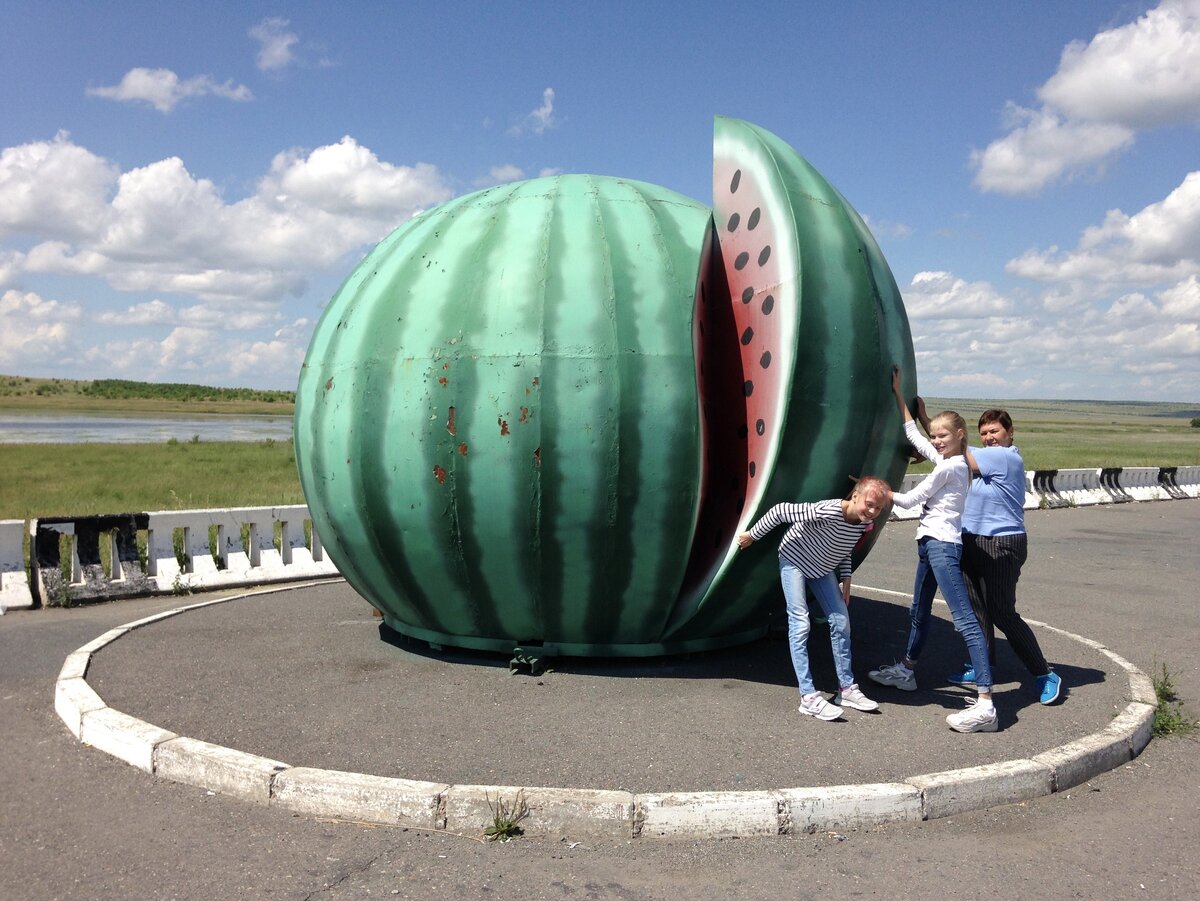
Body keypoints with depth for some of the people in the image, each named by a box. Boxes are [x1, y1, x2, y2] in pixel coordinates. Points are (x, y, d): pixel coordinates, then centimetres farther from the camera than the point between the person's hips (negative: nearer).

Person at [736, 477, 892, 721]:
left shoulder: (866, 523, -15)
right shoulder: (828, 512, -37)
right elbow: (780, 511, -31)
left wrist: (845, 578, -2)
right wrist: (752, 535, -21)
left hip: (822, 568, 7)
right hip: (794, 561, -7)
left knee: (841, 621, 2)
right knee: (800, 624, -14)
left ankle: (847, 688, 13)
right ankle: (809, 697, -13)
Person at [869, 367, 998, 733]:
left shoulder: (948, 467, -12)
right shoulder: (947, 460, 14)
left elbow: (910, 499, -8)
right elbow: (912, 432, 24)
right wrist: (898, 393, 25)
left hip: (942, 544, -11)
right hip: (932, 543, 11)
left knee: (965, 621, -17)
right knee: (919, 611, 24)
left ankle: (985, 705, -23)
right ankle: (905, 671, 42)